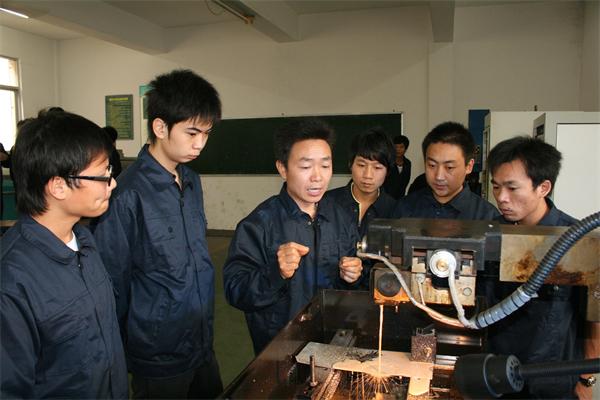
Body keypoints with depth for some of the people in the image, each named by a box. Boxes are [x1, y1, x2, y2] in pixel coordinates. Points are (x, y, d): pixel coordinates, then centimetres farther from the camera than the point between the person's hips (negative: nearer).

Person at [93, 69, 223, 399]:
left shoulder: (192, 181, 2)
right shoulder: (127, 195, -23)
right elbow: (113, 283, -15)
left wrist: (207, 330, 14)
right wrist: (121, 356, -6)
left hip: (202, 343, 7)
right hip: (159, 357, -7)